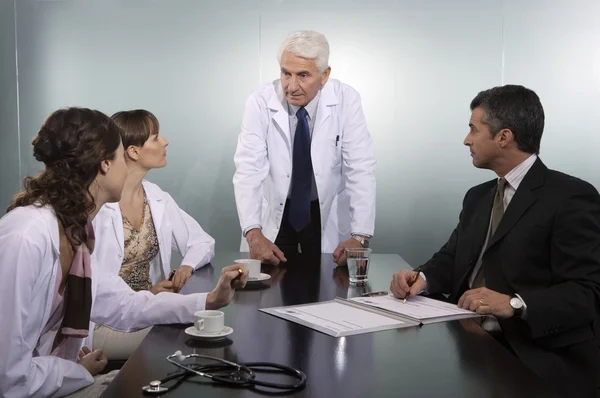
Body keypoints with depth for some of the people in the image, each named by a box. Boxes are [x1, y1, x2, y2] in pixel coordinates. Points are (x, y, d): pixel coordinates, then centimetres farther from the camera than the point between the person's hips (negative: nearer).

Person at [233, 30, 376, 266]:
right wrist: (253, 233, -33)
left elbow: (361, 169, -17)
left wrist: (360, 236, -27)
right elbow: (248, 169, -19)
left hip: (328, 216, 0)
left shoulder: (346, 100, -15)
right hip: (273, 215, 0)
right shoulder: (261, 102, -16)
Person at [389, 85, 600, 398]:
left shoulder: (572, 198, -8)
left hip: (537, 360, -7)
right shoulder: (478, 196, 18)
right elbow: (452, 259, 15)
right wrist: (422, 278, -6)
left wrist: (515, 304, -28)